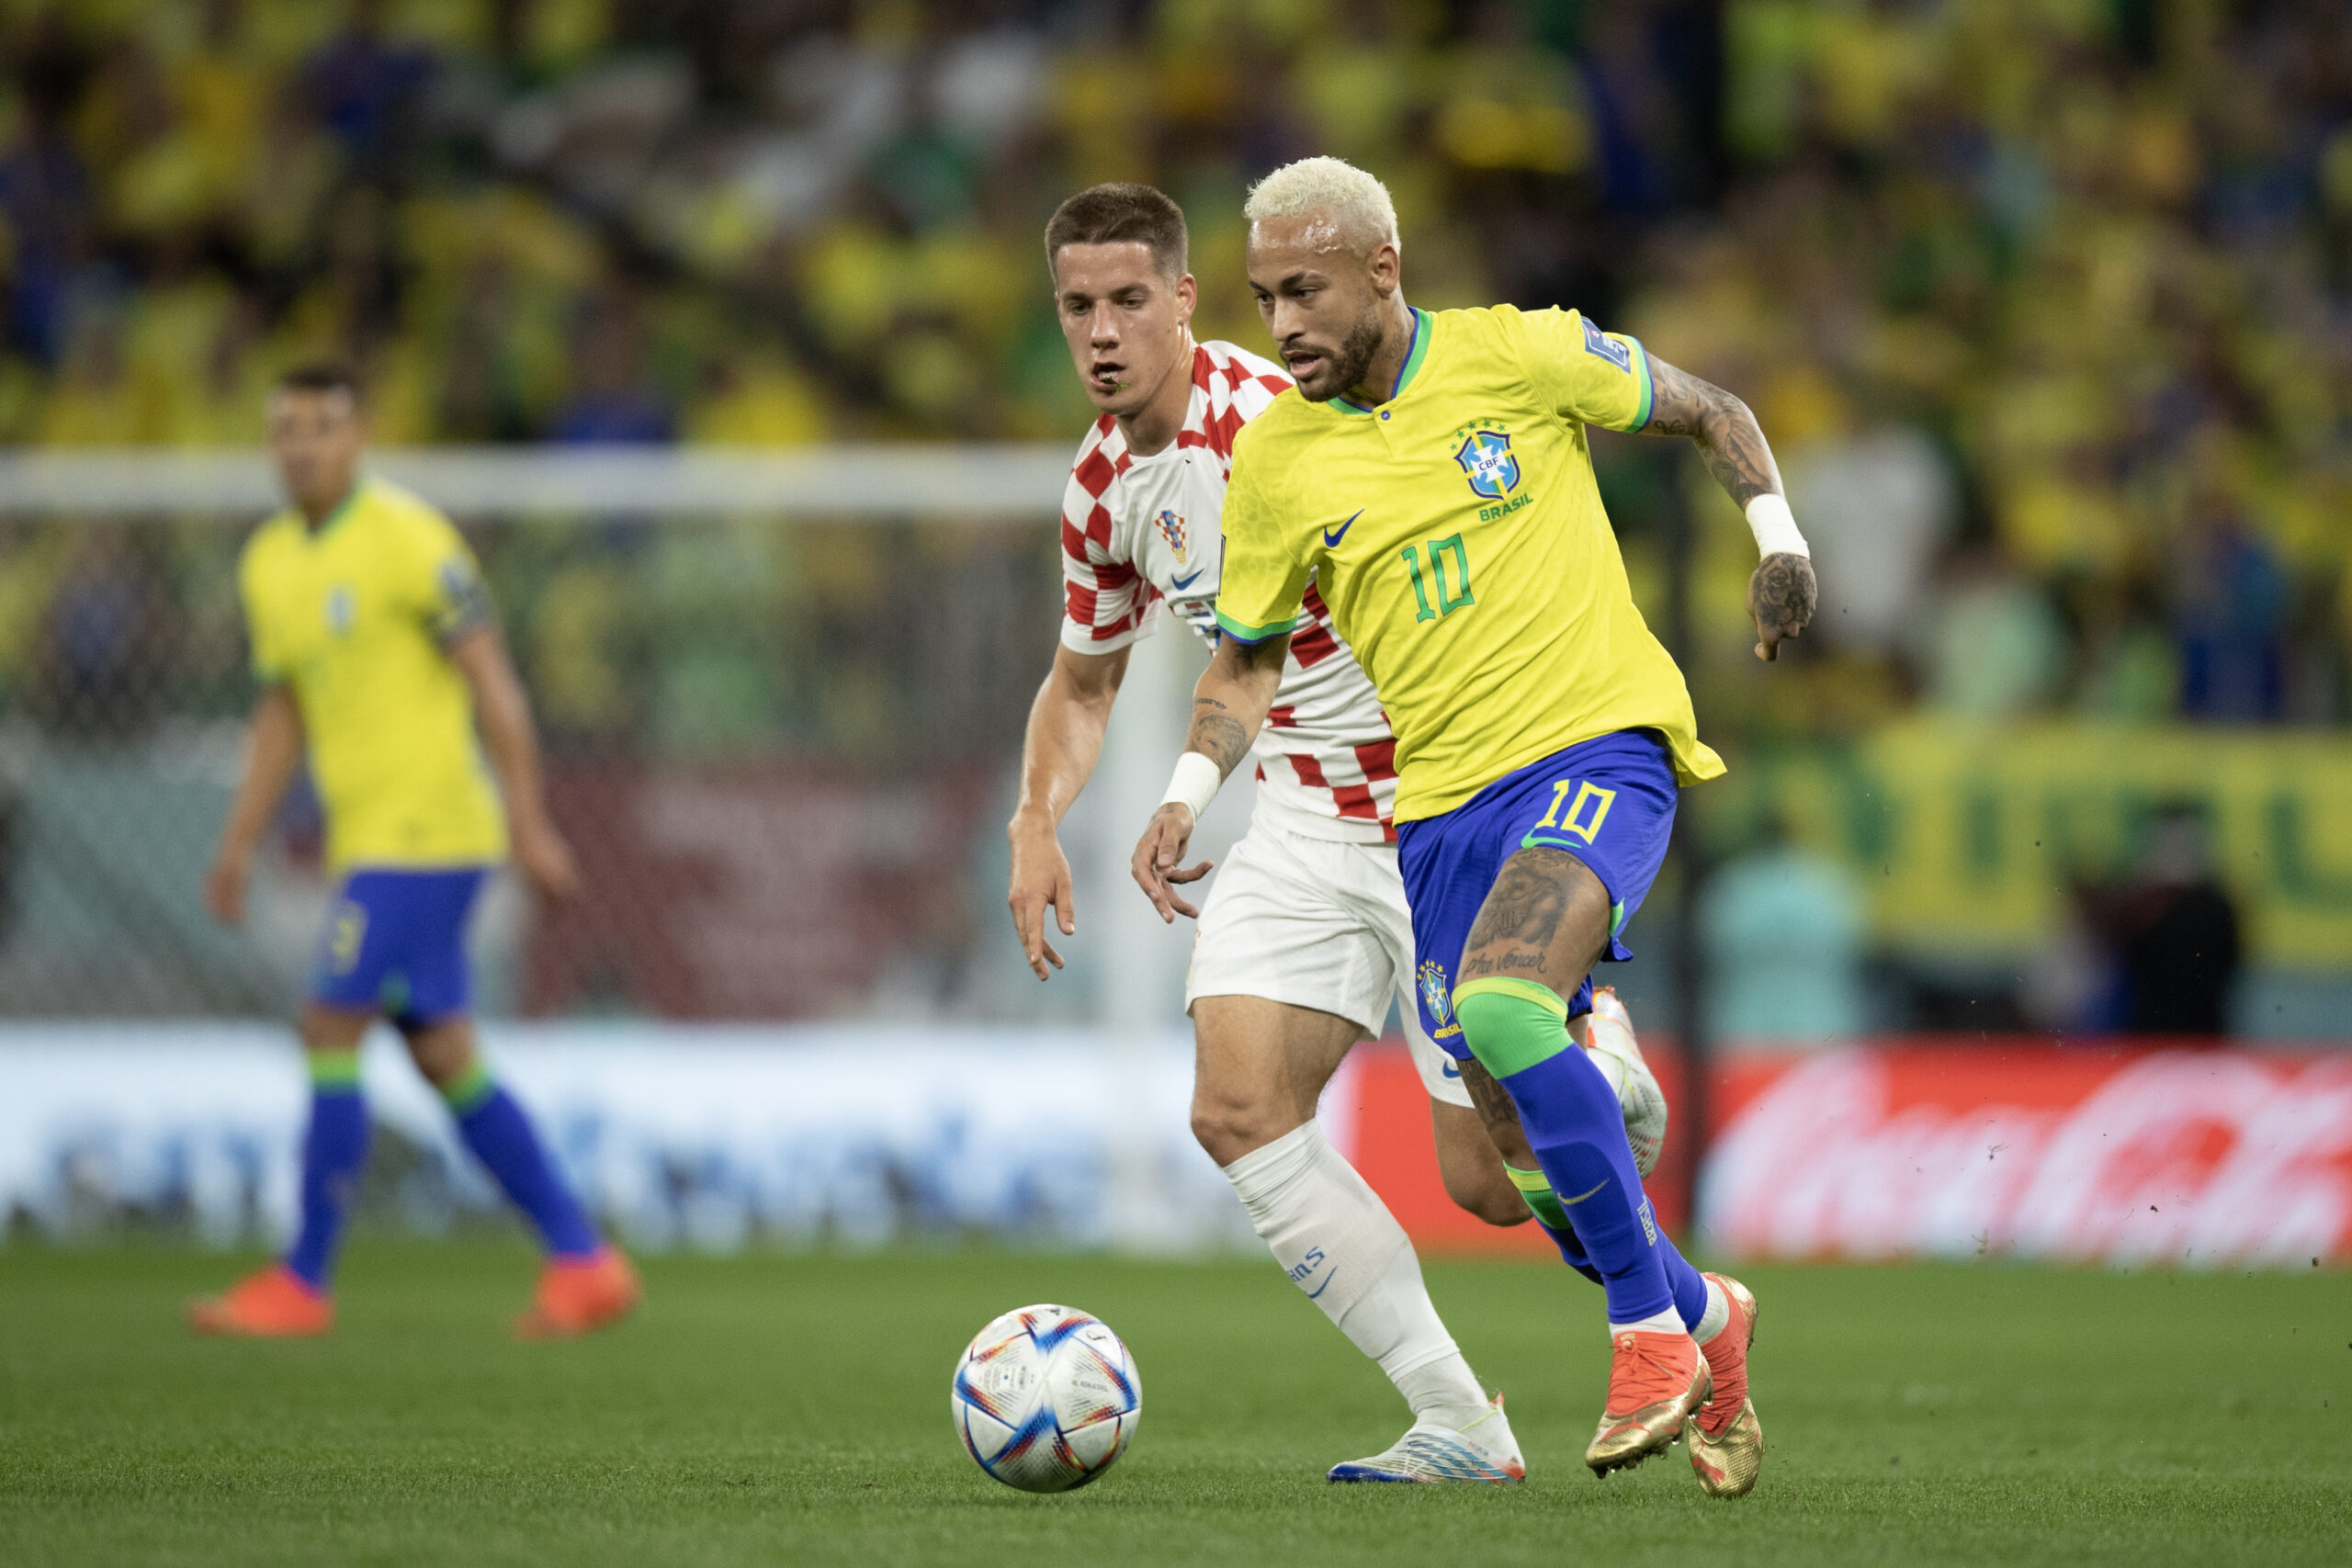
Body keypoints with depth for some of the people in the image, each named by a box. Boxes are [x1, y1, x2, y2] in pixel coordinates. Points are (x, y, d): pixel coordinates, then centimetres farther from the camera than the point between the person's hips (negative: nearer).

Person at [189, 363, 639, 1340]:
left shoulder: (408, 540, -12)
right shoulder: (270, 563, 12)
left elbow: (492, 681, -13)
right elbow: (283, 713, 21)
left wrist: (530, 823, -17)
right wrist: (238, 844, 15)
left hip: (425, 832, -9)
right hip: (365, 841, 9)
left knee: (330, 1032, -10)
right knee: (444, 1059, 9)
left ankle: (304, 1279, -3)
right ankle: (582, 1263, 12)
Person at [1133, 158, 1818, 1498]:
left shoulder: (1520, 357, -3)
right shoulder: (1277, 457, 4)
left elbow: (1711, 413, 11)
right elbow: (1248, 659, 15)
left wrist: (1780, 542, -5)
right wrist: (1189, 795, -2)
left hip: (1599, 747, -4)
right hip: (1442, 805, 4)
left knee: (1500, 1010, -30)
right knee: (1529, 1153, 1)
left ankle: (1652, 1330, -18)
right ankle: (1708, 1321, 29)